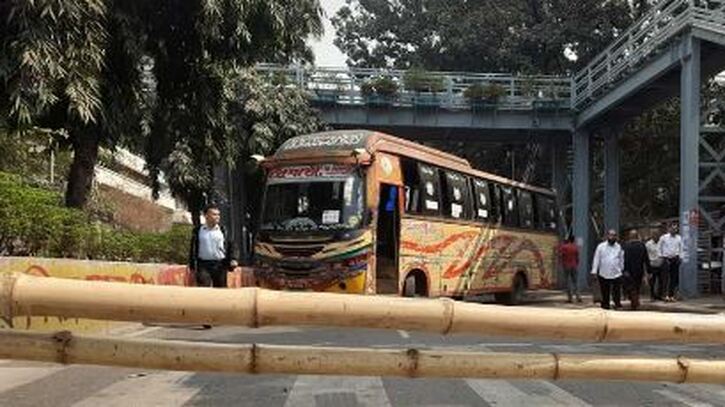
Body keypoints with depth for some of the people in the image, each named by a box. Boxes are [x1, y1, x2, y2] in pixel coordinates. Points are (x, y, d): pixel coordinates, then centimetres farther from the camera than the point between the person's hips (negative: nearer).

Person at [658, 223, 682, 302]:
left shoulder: (679, 238, 5)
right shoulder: (664, 238, -2)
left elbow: (680, 249, 12)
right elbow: (660, 248, 8)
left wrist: (679, 257, 4)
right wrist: (661, 256, 4)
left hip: (675, 259, 3)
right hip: (666, 259, -3)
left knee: (674, 278, 3)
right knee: (666, 278, -11)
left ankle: (672, 295, 9)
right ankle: (666, 295, -13)